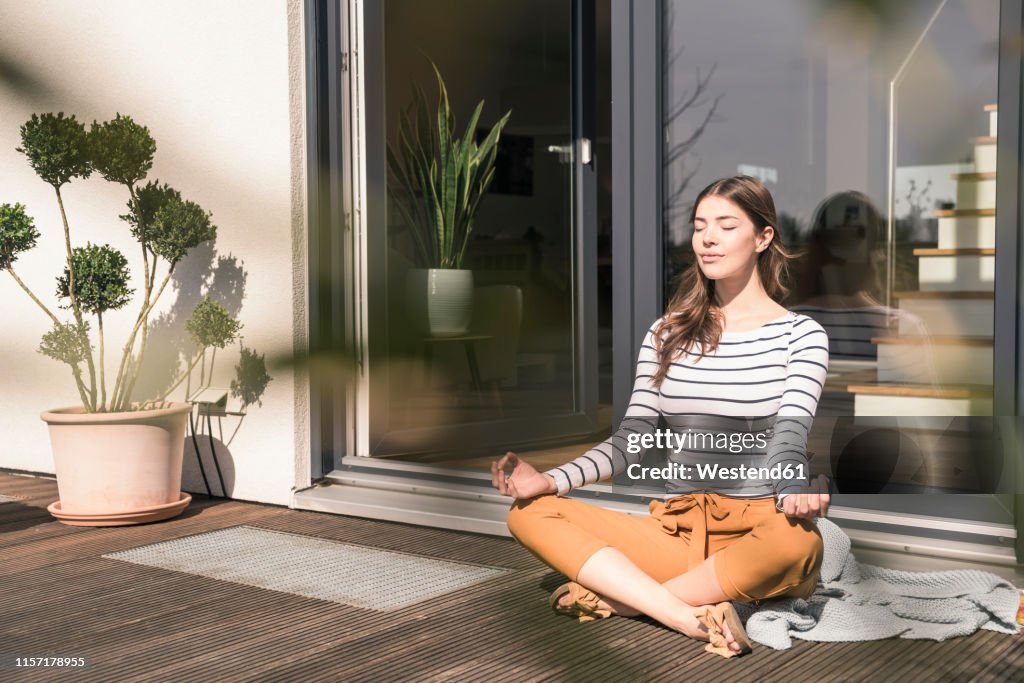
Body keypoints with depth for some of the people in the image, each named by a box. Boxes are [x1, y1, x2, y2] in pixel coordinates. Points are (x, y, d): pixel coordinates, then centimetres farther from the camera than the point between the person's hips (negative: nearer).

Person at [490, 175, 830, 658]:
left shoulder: (801, 335, 1)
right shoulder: (667, 333, 11)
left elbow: (790, 432, -15)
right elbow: (630, 439, 4)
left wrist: (795, 491, -39)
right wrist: (550, 480, -14)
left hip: (757, 532, -3)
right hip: (677, 529, 3)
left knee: (798, 541, -39)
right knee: (529, 513, -15)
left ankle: (614, 596, -22)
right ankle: (688, 616, -30)